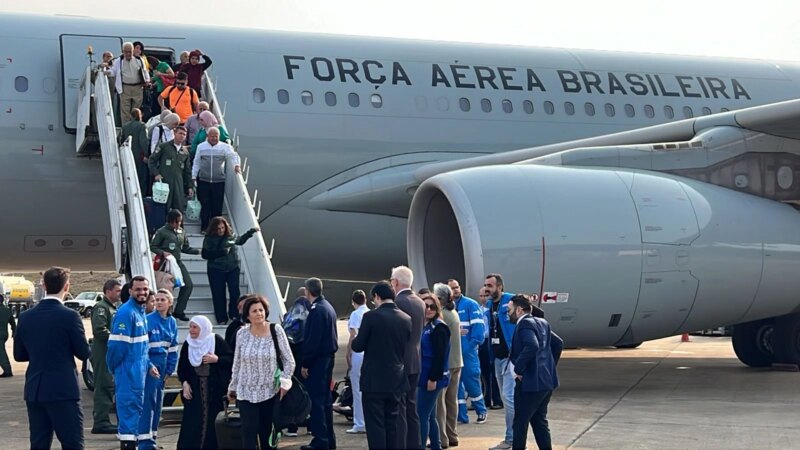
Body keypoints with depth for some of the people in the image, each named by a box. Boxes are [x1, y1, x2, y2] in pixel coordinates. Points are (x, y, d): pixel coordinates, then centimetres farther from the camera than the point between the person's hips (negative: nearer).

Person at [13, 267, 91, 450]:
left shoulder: (26, 317, 3)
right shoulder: (69, 316, -12)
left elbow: (19, 355, 10)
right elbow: (83, 353, -5)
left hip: (34, 391, 5)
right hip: (63, 391, -5)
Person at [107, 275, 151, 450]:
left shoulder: (141, 311, 13)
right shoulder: (126, 313, -17)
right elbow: (117, 344, -20)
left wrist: (148, 364, 16)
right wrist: (114, 368, -11)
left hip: (138, 370, 9)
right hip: (128, 370, -9)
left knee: (135, 405, 15)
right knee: (130, 405, -8)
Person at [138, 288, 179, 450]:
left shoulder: (172, 322, 9)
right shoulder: (148, 320, -10)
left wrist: (170, 369, 8)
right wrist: (149, 366, -17)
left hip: (163, 363, 7)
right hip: (150, 363, -6)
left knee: (158, 401, 10)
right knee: (149, 399, -11)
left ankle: (152, 435, 17)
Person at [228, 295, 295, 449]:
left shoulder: (276, 330, -6)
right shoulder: (242, 334, -1)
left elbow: (289, 361, -2)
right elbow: (237, 364, 10)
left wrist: (284, 381, -13)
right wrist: (232, 387, 14)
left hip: (270, 392, -1)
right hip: (246, 392, 1)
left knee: (267, 433, 7)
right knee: (249, 434, -6)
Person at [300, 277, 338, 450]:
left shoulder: (316, 310, -16)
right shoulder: (328, 307, 13)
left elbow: (312, 340, -21)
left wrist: (305, 364, -16)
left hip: (317, 360, -9)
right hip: (328, 357, 9)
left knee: (316, 400, -6)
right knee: (325, 399, 14)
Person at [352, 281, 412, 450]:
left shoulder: (371, 316, -12)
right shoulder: (406, 319, 2)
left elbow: (358, 346, -7)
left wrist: (355, 339, 13)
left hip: (374, 380, -4)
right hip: (398, 381, 5)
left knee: (376, 425, 1)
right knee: (395, 424, 10)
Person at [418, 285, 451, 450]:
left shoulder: (439, 328, -11)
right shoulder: (422, 326, 14)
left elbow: (440, 356, -17)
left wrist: (433, 378, -21)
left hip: (431, 378, -9)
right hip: (422, 376, 9)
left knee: (422, 416, -9)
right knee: (429, 416, 13)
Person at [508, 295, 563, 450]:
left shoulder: (525, 324, -14)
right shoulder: (541, 323, 14)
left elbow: (532, 346, -30)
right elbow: (558, 343, 21)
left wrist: (519, 369, -21)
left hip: (531, 381, -9)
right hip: (546, 380, 9)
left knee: (520, 423, 0)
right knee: (539, 421, 16)